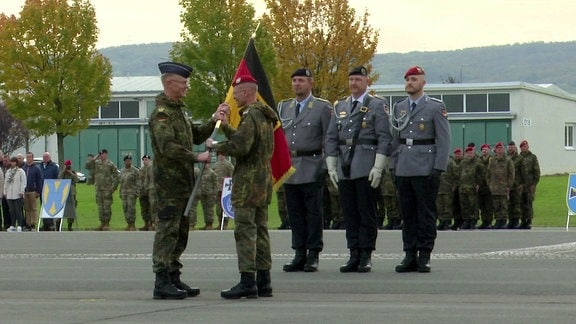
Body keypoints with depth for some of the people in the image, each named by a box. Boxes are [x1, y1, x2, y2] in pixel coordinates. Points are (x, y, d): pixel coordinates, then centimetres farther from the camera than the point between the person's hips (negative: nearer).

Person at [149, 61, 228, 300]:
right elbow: (167, 147, -24)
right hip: (169, 180, -10)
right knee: (167, 230, -9)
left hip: (183, 181, 10)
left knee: (180, 232, 13)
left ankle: (173, 278, 19)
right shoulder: (161, 113, -14)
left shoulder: (178, 110, 18)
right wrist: (196, 157, -21)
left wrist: (214, 121, 11)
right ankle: (162, 282, -9)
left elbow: (196, 136, 24)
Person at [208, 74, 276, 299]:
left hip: (248, 181, -10)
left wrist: (215, 146, -9)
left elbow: (240, 147, -22)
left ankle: (247, 281, -11)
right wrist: (224, 126, 19)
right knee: (260, 230, 11)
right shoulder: (265, 116, 17)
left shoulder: (251, 116, -14)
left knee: (245, 231, -9)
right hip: (264, 178, 10)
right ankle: (263, 281, 12)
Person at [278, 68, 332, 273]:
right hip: (289, 167, 5)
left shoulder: (322, 107, 0)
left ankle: (313, 256, 3)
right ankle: (299, 255, 12)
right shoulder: (283, 107, 15)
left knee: (313, 212, -2)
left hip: (312, 168, -5)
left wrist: (328, 166, -9)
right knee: (295, 213, 6)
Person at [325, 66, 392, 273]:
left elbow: (384, 138, -4)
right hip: (344, 168, 5)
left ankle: (366, 256, 2)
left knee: (367, 213, -3)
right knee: (349, 213, 5)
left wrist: (378, 167, -12)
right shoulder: (340, 107, 16)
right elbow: (331, 138, 15)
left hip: (366, 169, -5)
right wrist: (331, 166, 5)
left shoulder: (377, 106, 2)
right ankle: (354, 256, 9)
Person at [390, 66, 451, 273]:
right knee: (407, 213, 6)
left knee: (426, 213, -2)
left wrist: (439, 168, -11)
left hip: (425, 170, -5)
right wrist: (393, 166, 9)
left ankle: (424, 257, 2)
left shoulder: (435, 107, -1)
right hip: (403, 170, 5)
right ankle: (410, 256, 11)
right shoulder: (398, 108, 14)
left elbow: (444, 140, -4)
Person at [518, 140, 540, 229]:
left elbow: (537, 171, -1)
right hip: (520, 185, 4)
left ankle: (529, 222, -2)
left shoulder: (532, 157, 2)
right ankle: (523, 221, 11)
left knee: (529, 204, -6)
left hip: (530, 185, -4)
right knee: (522, 204, 5)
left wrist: (534, 184, -8)